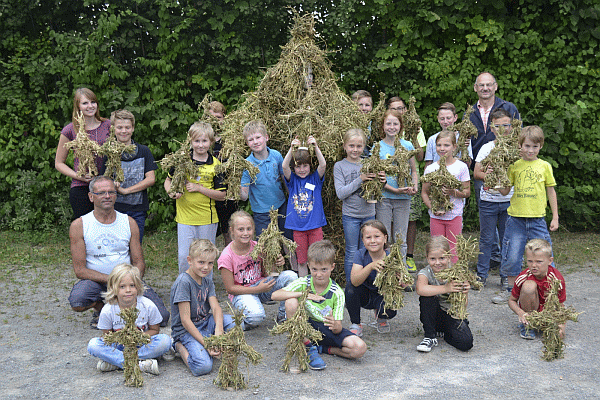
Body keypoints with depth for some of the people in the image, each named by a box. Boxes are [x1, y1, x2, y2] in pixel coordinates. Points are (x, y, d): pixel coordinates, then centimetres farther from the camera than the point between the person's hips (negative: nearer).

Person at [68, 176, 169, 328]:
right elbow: (80, 270, -10)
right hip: (96, 281, -2)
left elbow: (139, 262, 5)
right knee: (77, 302, -36)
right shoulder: (79, 226, -5)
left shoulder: (129, 223, 4)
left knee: (161, 317, -17)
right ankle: (100, 307, 1)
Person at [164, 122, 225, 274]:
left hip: (207, 218, 0)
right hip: (185, 217, 1)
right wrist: (171, 192, -8)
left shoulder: (215, 165, -3)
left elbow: (222, 195, -5)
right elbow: (168, 180, 14)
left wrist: (199, 188, -15)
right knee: (184, 257, 2)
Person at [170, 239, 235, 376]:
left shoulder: (207, 281, 7)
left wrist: (219, 329, -28)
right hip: (185, 330, -7)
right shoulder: (183, 282, -17)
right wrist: (206, 343, -25)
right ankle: (181, 347, -1)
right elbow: (185, 320, -20)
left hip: (206, 323, 7)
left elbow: (216, 307, -6)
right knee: (203, 367, -29)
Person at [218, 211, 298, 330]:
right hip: (241, 293, -5)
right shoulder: (226, 256, -17)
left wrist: (277, 264, -16)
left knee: (291, 275, -19)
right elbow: (230, 288, -14)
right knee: (256, 315, -38)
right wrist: (258, 289, -22)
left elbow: (266, 273, 8)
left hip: (261, 285, 5)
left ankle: (283, 316, -3)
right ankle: (242, 321, 0)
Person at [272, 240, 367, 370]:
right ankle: (309, 349, -18)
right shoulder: (303, 283, -11)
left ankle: (321, 348, -4)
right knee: (291, 302, -29)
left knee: (360, 348, -27)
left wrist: (336, 326, -41)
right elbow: (275, 295, -25)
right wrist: (304, 294, -33)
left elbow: (338, 329, -15)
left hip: (328, 329, -1)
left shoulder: (337, 293, -13)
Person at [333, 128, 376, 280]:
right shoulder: (339, 166, -5)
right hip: (350, 215, -3)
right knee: (351, 253, 4)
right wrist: (360, 180, -22)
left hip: (369, 214, 3)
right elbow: (340, 193, -14)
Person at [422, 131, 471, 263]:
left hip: (455, 215, -2)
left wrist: (454, 192, -21)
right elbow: (424, 193, 6)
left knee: (453, 252, 0)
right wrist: (432, 208, -11)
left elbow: (467, 192, -1)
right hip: (435, 216, 2)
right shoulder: (430, 169, 3)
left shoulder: (461, 167, -2)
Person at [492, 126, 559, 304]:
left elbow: (551, 192, 10)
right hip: (516, 217, 0)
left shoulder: (545, 166, 4)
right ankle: (511, 289, 21)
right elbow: (505, 191, 6)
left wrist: (555, 217, 9)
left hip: (537, 218, 0)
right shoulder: (514, 165, 4)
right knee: (512, 256, 3)